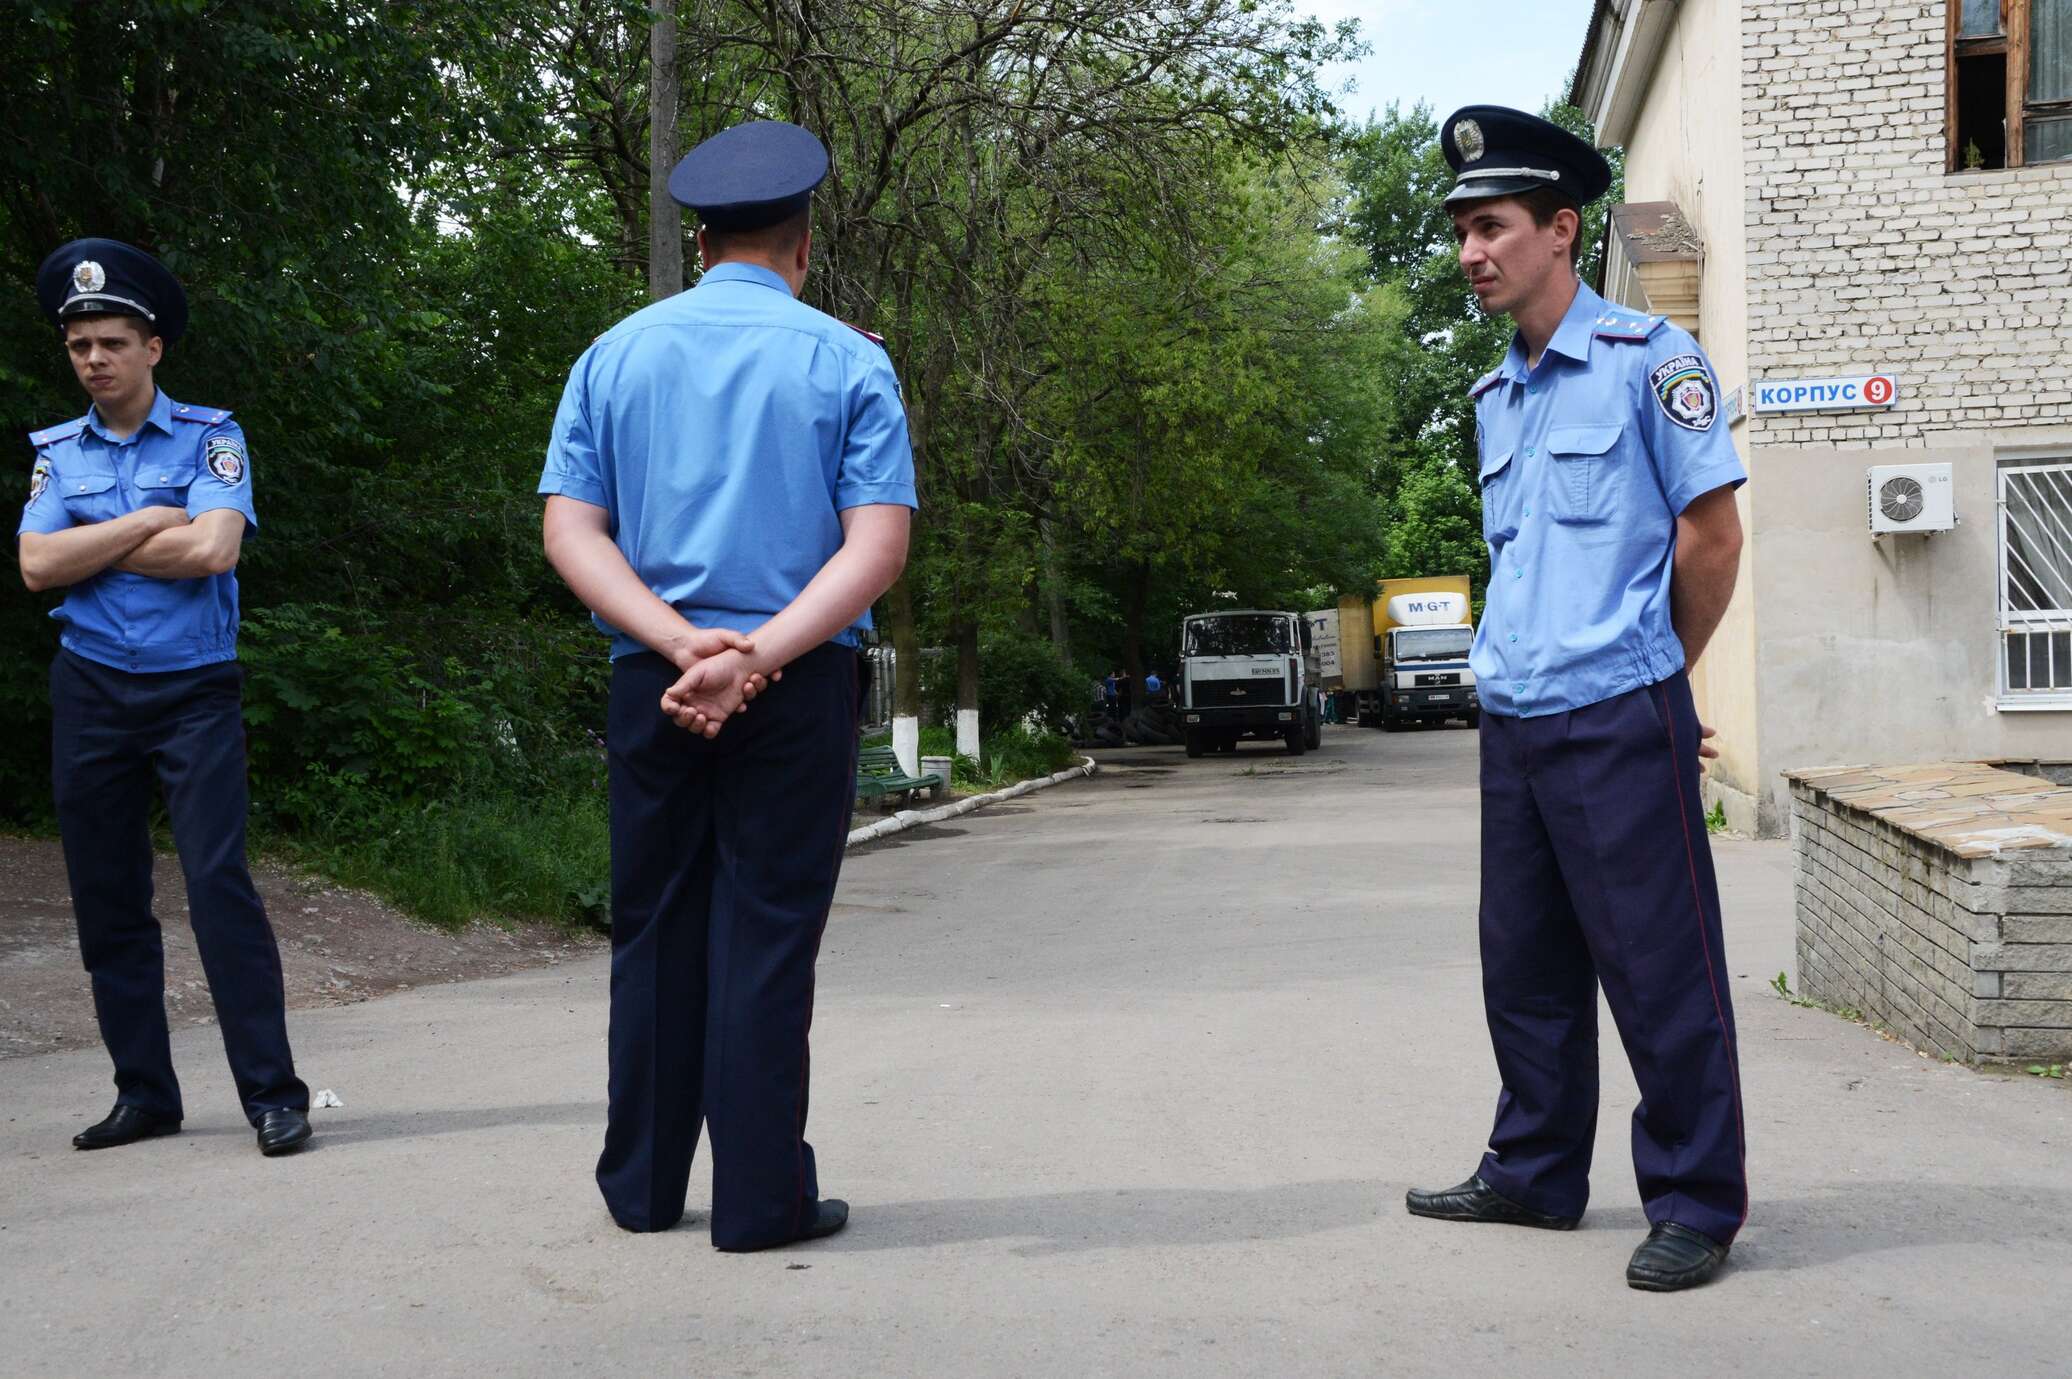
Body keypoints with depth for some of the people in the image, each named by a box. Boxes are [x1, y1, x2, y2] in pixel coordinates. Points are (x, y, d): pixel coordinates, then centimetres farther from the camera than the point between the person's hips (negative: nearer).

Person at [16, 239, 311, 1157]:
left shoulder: (210, 436, -1)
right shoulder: (57, 453, 10)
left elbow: (212, 548, -16)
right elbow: (37, 564, -4)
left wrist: (93, 549, -6)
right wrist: (148, 524, -9)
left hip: (194, 692, -4)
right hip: (91, 694, 4)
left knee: (218, 883, -12)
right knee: (106, 899, 7)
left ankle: (273, 1095, -8)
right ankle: (144, 1093, 17)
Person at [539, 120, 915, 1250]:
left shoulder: (617, 353, 8)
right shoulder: (848, 362, 0)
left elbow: (570, 530, -1)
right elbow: (877, 546, -10)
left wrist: (684, 643, -12)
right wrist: (756, 655, -17)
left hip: (650, 681, 3)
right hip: (800, 692, -2)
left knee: (654, 931, 13)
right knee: (767, 934, 3)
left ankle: (643, 1186, 23)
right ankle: (760, 1199, 7)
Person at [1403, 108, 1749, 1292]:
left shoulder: (1648, 360, -6)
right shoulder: (1499, 396, 15)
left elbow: (1713, 537, -6)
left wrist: (1651, 675, 4)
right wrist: (1520, 671, 13)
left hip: (1617, 723, -7)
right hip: (1514, 722, 7)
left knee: (1659, 971, -2)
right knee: (1525, 965, 14)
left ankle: (1699, 1204, 9)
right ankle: (1536, 1173, 27)